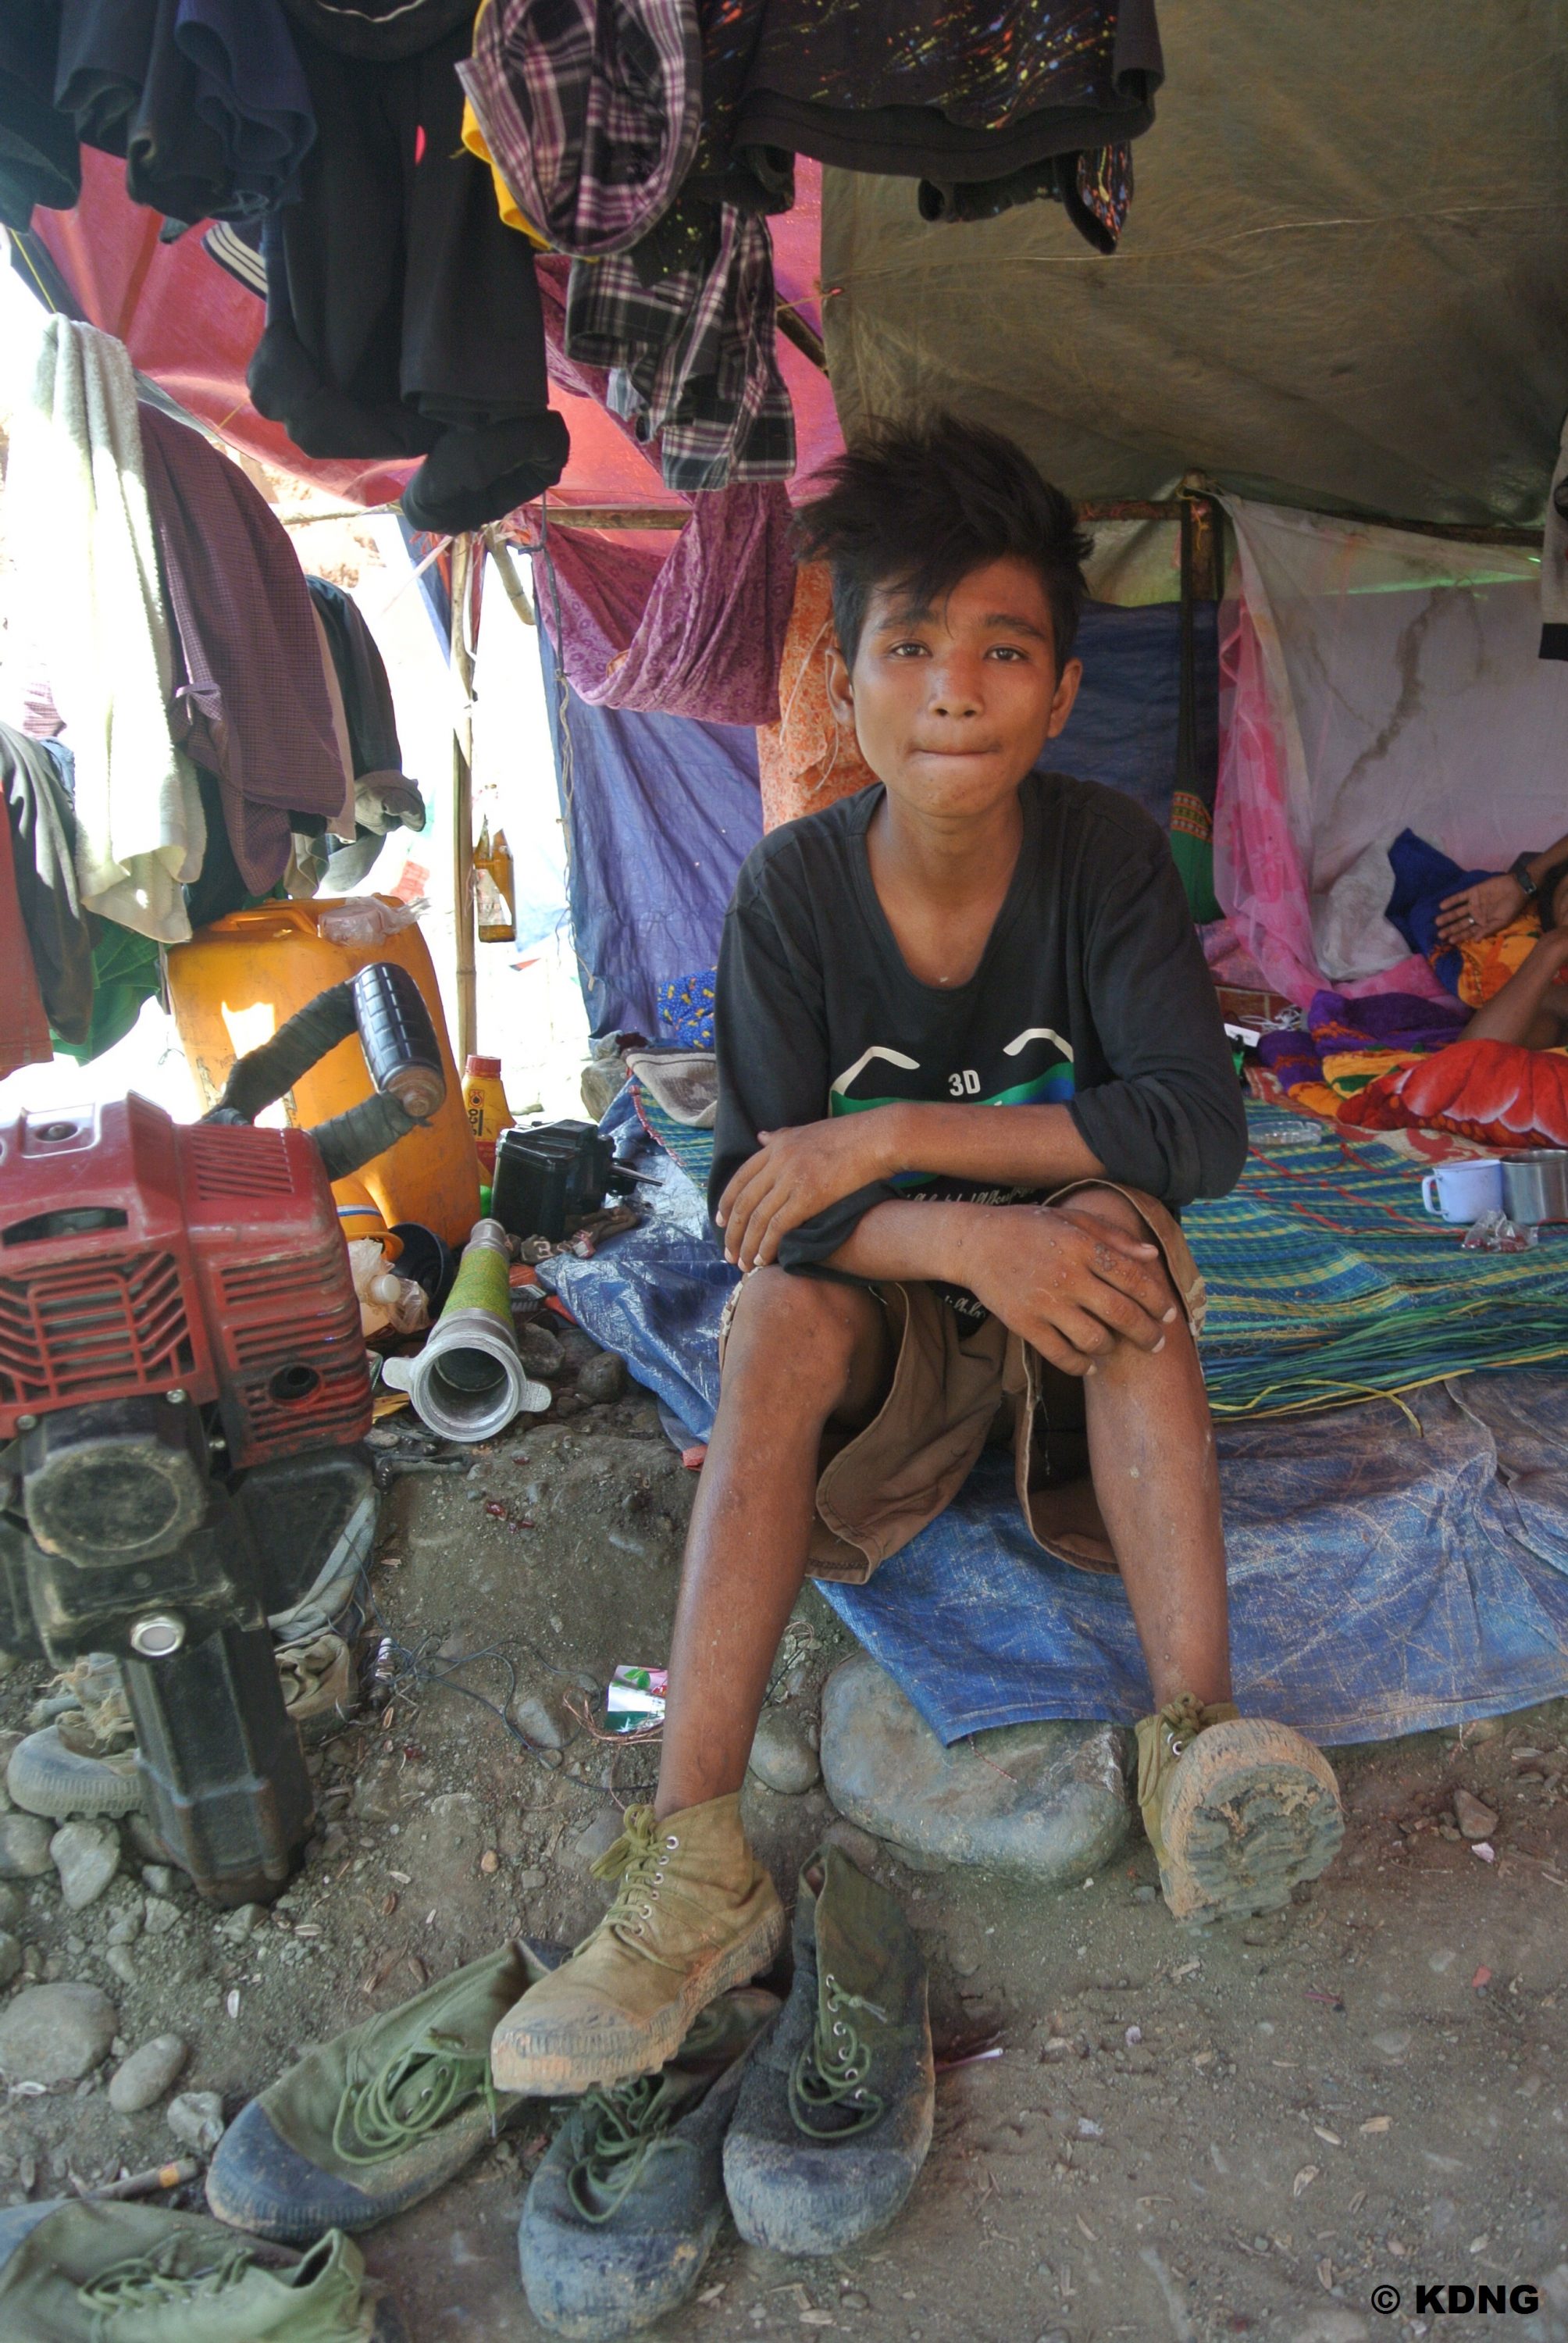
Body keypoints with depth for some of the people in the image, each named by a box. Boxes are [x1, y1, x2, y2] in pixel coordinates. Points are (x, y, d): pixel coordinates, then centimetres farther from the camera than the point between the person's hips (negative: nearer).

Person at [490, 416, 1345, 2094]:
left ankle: (1195, 1743, -36)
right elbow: (757, 1195, -18)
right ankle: (692, 1866, -34)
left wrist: (888, 1137, -28)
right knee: (781, 1308, -30)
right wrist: (968, 1233, -37)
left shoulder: (1107, 855, -12)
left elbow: (1198, 1123, -24)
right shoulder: (791, 893, -12)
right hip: (878, 1319, 0)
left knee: (1120, 1223, -30)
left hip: (1071, 1315, 0)